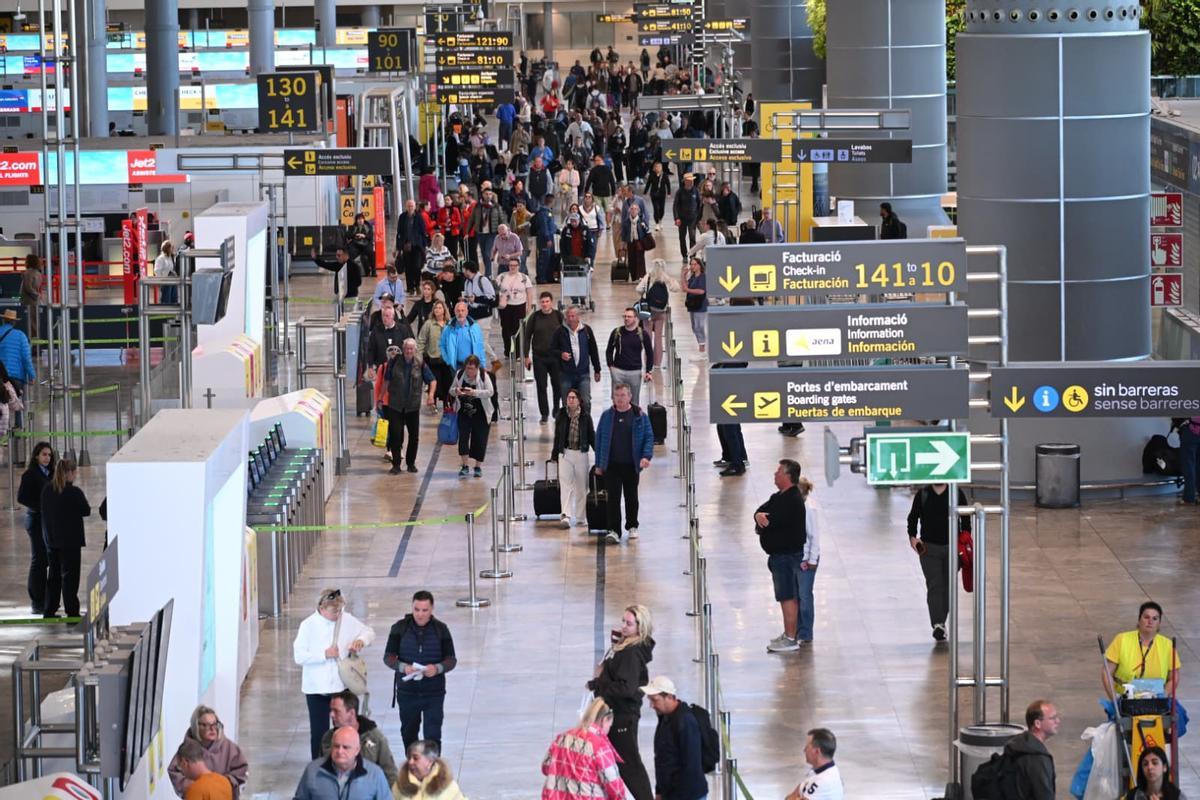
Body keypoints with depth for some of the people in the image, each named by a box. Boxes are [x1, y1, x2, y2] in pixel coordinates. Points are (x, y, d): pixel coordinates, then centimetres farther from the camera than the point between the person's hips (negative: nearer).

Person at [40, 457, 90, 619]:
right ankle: (71, 610, -1)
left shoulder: (46, 490, 1)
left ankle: (49, 610, 17)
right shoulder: (74, 492, -16)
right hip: (70, 539, -6)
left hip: (51, 539, 6)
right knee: (69, 575, 0)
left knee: (54, 574, 14)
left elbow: (45, 510, 9)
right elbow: (86, 511, -6)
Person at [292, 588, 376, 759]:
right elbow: (298, 656, -12)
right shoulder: (308, 625, -10)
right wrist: (324, 654, -20)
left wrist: (361, 640, -10)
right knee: (319, 732, 3)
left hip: (343, 686, 3)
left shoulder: (347, 620, -1)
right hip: (317, 688, -3)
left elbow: (369, 632, 13)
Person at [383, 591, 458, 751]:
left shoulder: (440, 629, -1)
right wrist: (402, 667, -23)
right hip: (407, 691, 2)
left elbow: (451, 659, 0)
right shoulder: (400, 628, -1)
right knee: (409, 733, 16)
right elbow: (388, 656, -1)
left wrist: (438, 668, -23)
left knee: (433, 735, -9)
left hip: (434, 692, -2)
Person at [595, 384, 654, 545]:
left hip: (631, 465, 0)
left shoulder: (640, 417, 0)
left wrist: (646, 456, -16)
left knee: (631, 497, 13)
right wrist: (599, 464, 5)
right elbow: (599, 439, 7)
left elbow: (649, 437, 0)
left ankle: (632, 527, 28)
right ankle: (614, 530, -6)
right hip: (612, 465, 0)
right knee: (613, 497, -6)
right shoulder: (607, 416, 4)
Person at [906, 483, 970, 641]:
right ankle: (937, 624, -19)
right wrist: (912, 536, -8)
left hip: (951, 546, 2)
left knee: (948, 586, 8)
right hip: (928, 547, -2)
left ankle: (941, 621, 23)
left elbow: (965, 517, 6)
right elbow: (913, 517, 6)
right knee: (934, 586, -11)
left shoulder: (957, 494, 1)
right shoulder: (922, 494, 1)